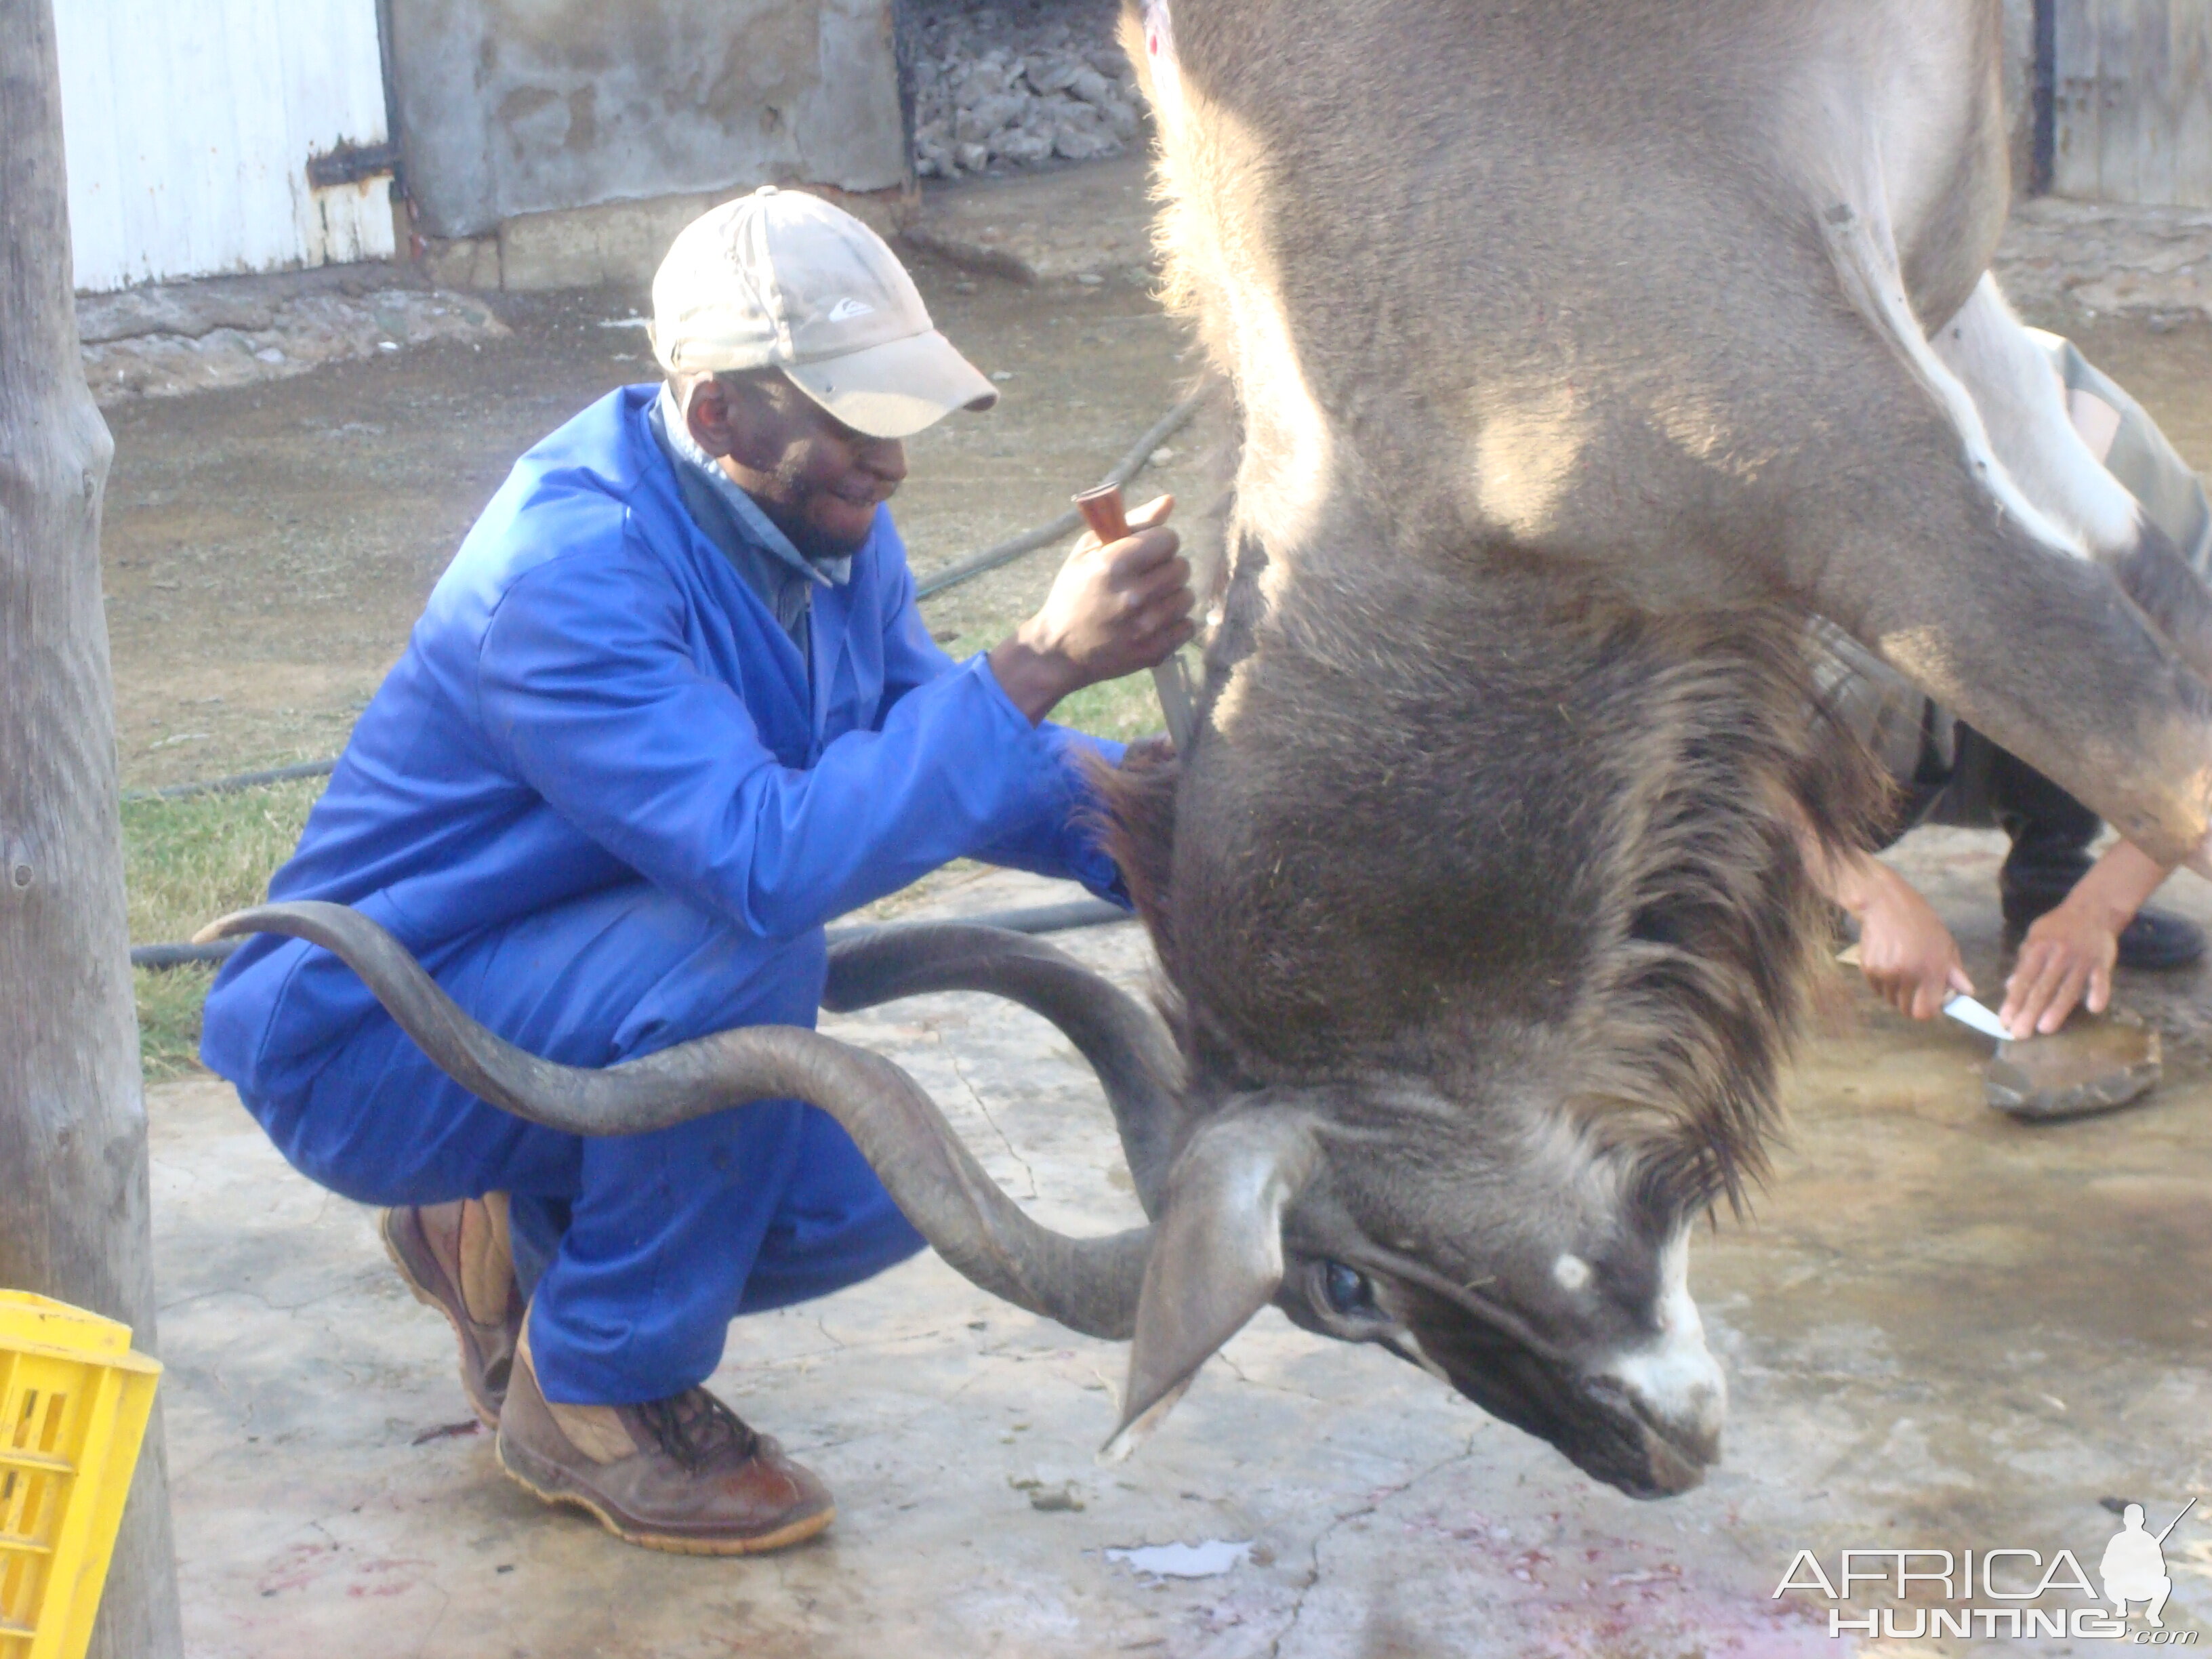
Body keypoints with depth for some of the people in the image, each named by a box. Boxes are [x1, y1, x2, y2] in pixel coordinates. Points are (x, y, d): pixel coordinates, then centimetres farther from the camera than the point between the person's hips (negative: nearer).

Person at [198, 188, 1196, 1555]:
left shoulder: (825, 522, -4)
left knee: (880, 1192, -8)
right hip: (366, 1036, -8)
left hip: (537, 1000, 8)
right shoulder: (570, 570, -32)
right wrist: (1042, 662, -40)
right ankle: (597, 1393, -11)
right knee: (747, 950, -32)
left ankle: (510, 1236, 17)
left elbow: (936, 751, 5)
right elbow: (770, 861, -42)